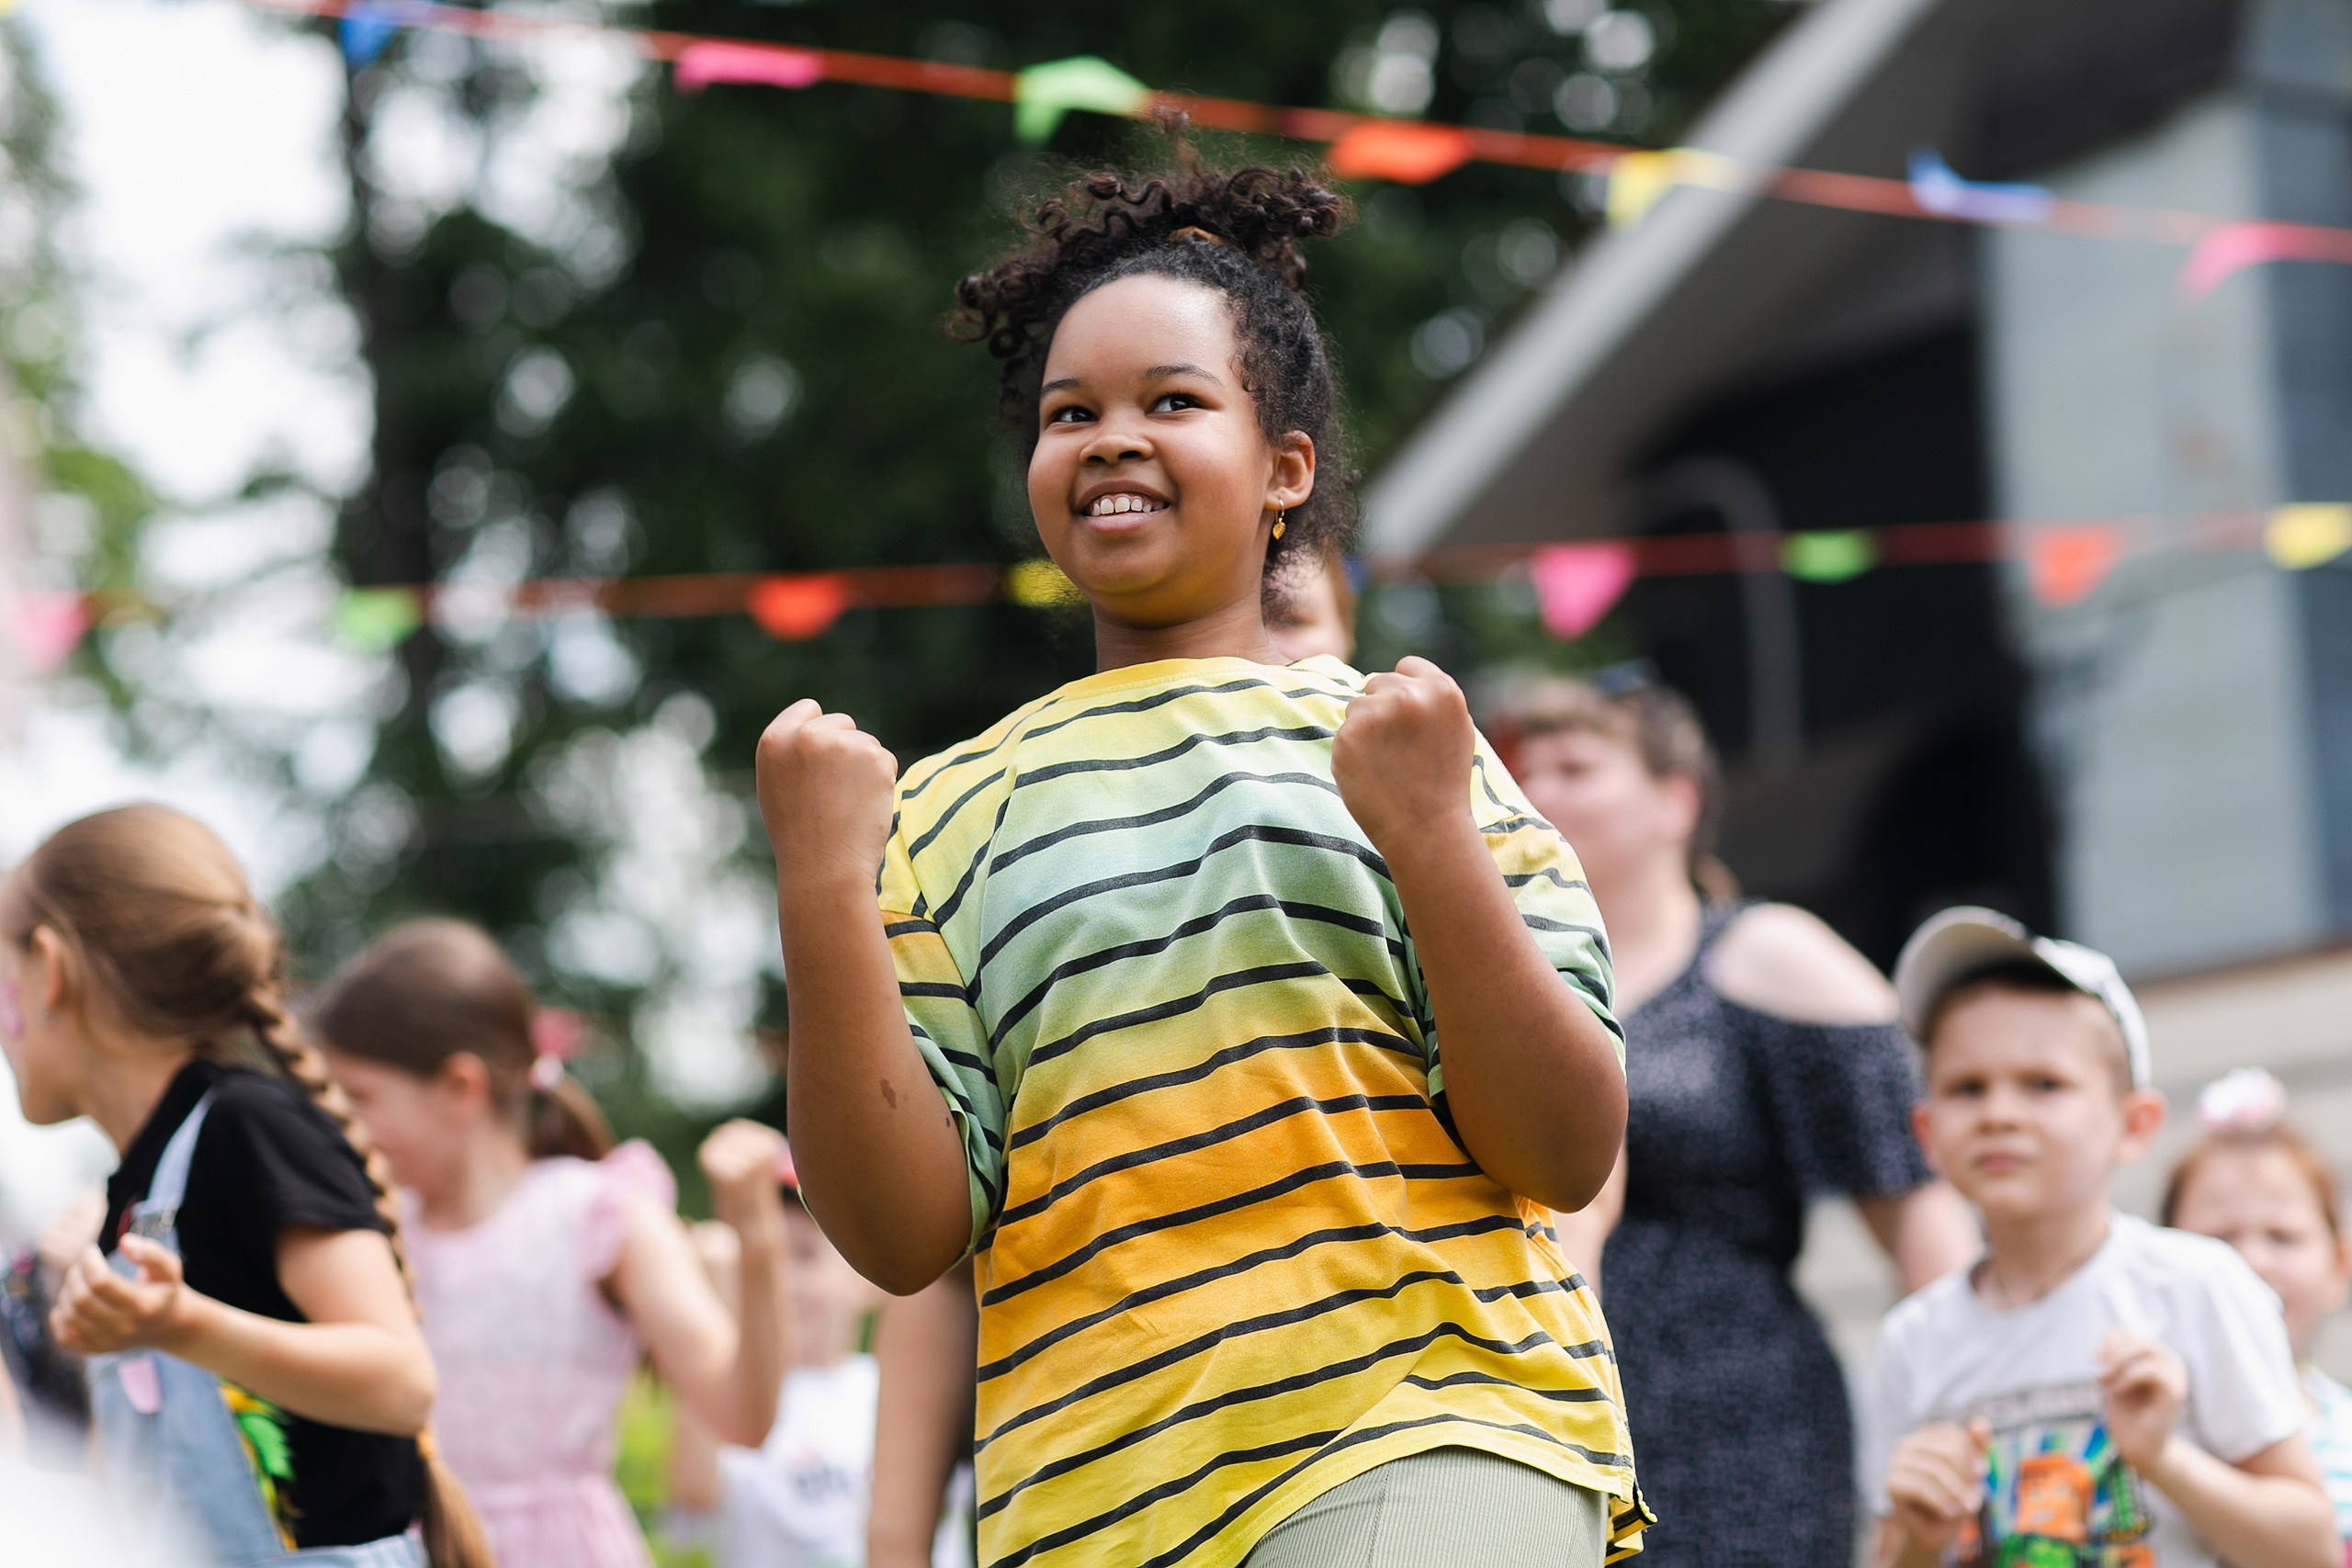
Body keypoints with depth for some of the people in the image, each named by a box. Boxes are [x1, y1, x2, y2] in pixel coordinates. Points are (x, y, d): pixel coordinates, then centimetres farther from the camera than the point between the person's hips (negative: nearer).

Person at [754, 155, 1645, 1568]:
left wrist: (1429, 839, -11)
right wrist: (823, 892, -6)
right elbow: (904, 1235, 4)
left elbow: (1570, 1158, 1)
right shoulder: (955, 813, 12)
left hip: (1429, 1441, -1)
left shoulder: (1394, 734, 8)